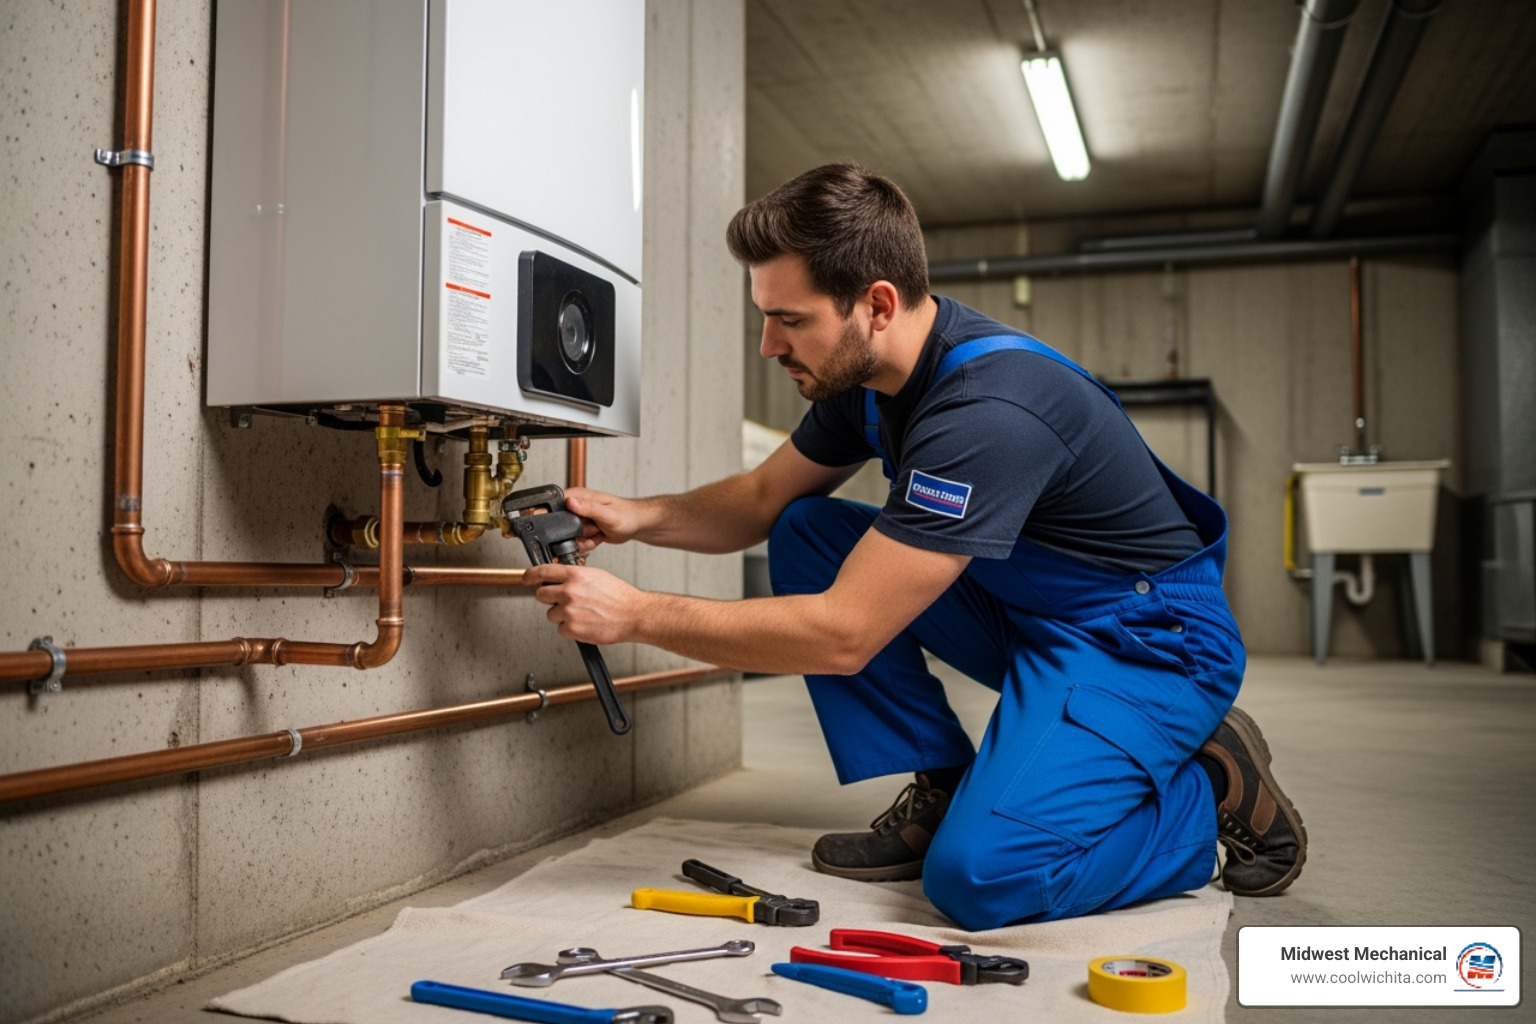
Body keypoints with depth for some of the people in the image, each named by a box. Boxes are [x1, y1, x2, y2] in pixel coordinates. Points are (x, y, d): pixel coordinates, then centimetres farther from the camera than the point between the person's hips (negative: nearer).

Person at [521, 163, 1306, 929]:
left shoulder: (988, 409, -32)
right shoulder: (864, 374, -3)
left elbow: (844, 636, -31)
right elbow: (762, 499, 11)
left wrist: (635, 615, -26)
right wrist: (637, 517, -8)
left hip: (1145, 640, -9)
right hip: (1022, 611, 9)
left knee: (980, 876, -27)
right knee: (804, 535, -1)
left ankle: (1210, 788, 0)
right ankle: (940, 792, 4)